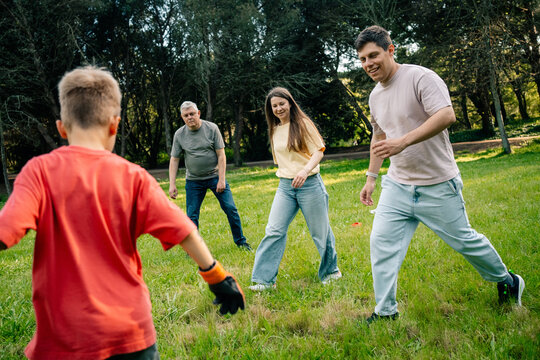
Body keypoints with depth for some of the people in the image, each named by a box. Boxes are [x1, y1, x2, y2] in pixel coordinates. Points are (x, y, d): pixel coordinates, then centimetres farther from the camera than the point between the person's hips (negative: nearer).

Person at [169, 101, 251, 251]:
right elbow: (174, 160, 2)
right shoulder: (179, 134, -2)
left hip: (215, 176, -1)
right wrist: (172, 184, -6)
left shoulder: (212, 128, -7)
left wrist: (221, 179, -13)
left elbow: (221, 155, -7)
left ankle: (240, 241, 13)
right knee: (191, 216, -1)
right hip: (193, 181, 1)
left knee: (230, 209, -4)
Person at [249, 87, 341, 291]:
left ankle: (330, 271, 28)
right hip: (285, 186, 5)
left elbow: (318, 151, -10)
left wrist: (305, 170, -27)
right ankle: (264, 279, 0)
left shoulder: (302, 124, -4)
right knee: (274, 230, -4)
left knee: (319, 230, 7)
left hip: (309, 183, -5)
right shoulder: (275, 130, 12)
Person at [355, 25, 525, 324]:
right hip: (397, 185, 6)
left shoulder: (420, 77, -14)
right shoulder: (375, 96, 10)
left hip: (438, 185, -6)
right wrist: (371, 177, 22)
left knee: (463, 240, 7)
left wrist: (403, 142, -34)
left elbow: (446, 115, -27)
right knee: (381, 241, -4)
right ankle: (385, 311, 7)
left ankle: (506, 281, 34)